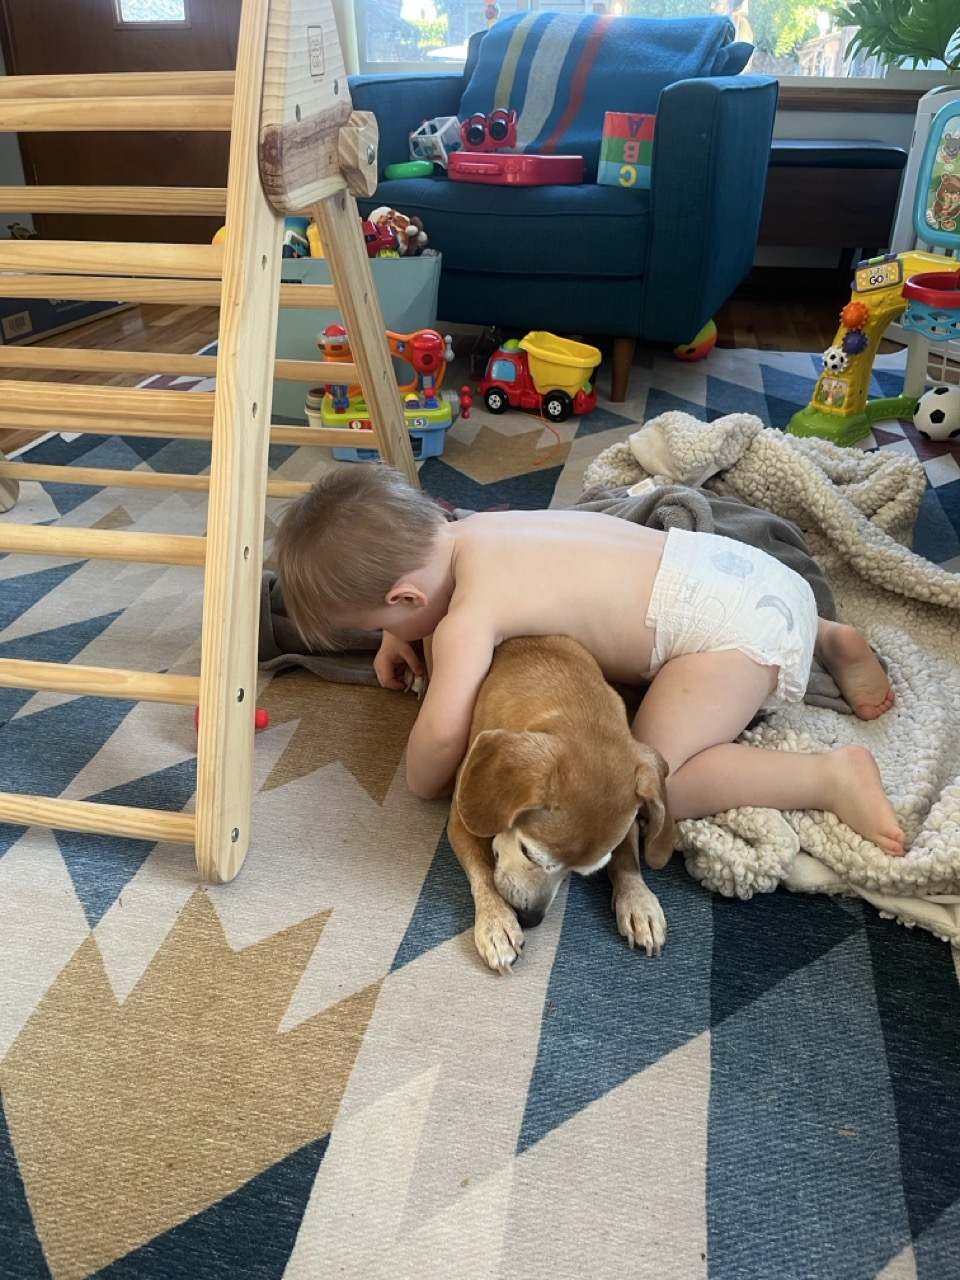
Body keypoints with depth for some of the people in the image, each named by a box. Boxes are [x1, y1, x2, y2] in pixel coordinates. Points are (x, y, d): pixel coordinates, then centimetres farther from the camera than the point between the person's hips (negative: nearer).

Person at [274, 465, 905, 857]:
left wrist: (423, 781, -10)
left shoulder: (466, 619, -22)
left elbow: (443, 729, -34)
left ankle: (831, 775, -9)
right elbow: (417, 547, 28)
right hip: (722, 564, 9)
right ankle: (827, 639, 27)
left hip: (730, 624, -9)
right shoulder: (465, 528, 4)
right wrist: (403, 634, 16)